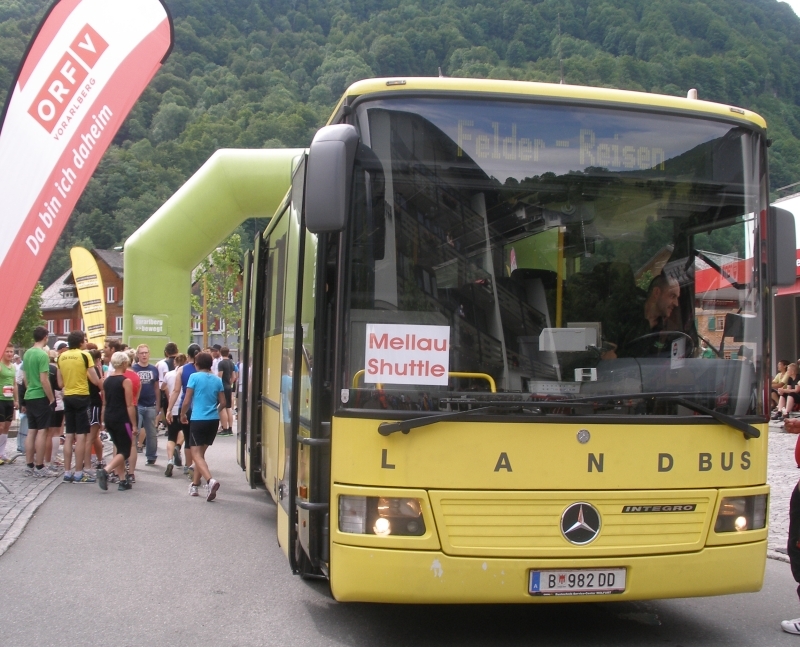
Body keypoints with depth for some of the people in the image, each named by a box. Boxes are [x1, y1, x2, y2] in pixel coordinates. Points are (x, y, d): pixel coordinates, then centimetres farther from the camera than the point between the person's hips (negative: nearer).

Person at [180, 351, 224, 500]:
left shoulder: (194, 377, -6)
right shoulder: (217, 380, 6)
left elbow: (187, 401, -6)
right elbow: (223, 403, 9)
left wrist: (183, 414, 11)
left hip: (198, 420, -5)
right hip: (214, 420, 5)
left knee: (196, 454, -4)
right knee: (201, 452, 18)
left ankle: (211, 480, -26)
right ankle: (195, 485, 22)